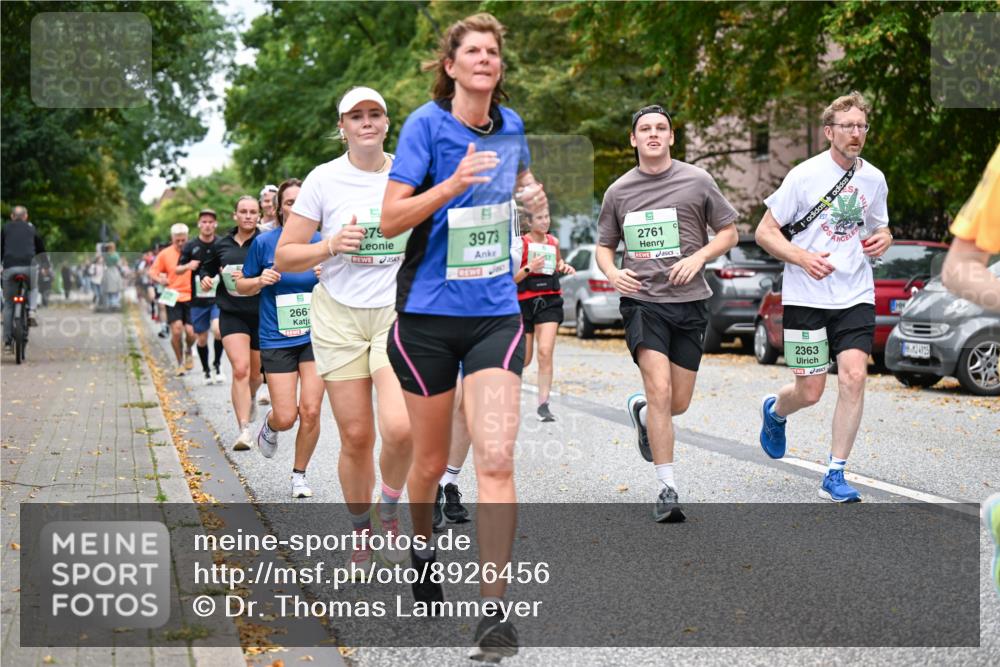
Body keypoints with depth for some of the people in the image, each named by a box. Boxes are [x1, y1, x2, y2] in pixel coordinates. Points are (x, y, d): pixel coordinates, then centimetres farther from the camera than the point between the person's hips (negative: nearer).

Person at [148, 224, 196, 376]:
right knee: (176, 330, -12)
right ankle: (180, 363, 8)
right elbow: (152, 271, 9)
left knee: (191, 332, -7)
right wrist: (160, 279, -12)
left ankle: (188, 352, 29)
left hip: (191, 297, 0)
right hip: (173, 297, 0)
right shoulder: (165, 254, 3)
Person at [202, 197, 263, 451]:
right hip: (231, 314, 0)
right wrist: (206, 278, 1)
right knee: (240, 370, -16)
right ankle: (244, 430, -18)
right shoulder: (222, 244, 7)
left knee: (255, 372, 15)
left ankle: (251, 398, 52)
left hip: (260, 314, 0)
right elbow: (208, 268, 22)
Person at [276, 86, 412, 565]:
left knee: (400, 428, -19)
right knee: (356, 437, 1)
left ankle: (389, 505, 12)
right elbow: (284, 257, 0)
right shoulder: (324, 179, -2)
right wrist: (331, 246, -15)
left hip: (398, 311, 0)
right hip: (339, 314, 0)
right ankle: (361, 528, 25)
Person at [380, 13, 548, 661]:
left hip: (495, 312, 2)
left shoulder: (511, 124, 6)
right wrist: (454, 183, -27)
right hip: (429, 313, -2)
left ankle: (493, 609, -7)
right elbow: (391, 219, -13)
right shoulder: (426, 123, -7)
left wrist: (533, 193, 5)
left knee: (497, 459, -12)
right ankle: (422, 545, 43)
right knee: (431, 460, 12)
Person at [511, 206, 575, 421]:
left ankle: (543, 405, -12)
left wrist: (565, 267, 7)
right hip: (524, 303, -2)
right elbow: (509, 280, -8)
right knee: (523, 359, 8)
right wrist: (528, 268, -23)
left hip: (550, 301, 2)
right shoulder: (520, 244, -6)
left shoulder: (553, 241, 7)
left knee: (545, 352, -15)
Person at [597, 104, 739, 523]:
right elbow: (604, 246, 16)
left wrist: (699, 257, -9)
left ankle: (641, 411, 42)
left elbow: (729, 232, 9)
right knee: (660, 391, -16)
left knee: (679, 404, 5)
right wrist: (612, 273, -6)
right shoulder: (618, 191, 8)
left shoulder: (697, 181, 3)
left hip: (689, 302, 1)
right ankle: (668, 489, -11)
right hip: (642, 301, -1)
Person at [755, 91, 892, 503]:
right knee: (810, 392, 0)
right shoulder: (805, 175, -8)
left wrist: (882, 241, -2)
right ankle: (775, 411, 38)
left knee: (854, 377, -13)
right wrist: (802, 257, -21)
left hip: (856, 295, 3)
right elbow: (764, 232, -5)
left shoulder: (874, 179, 6)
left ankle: (835, 475, -1)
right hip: (806, 297, -3)